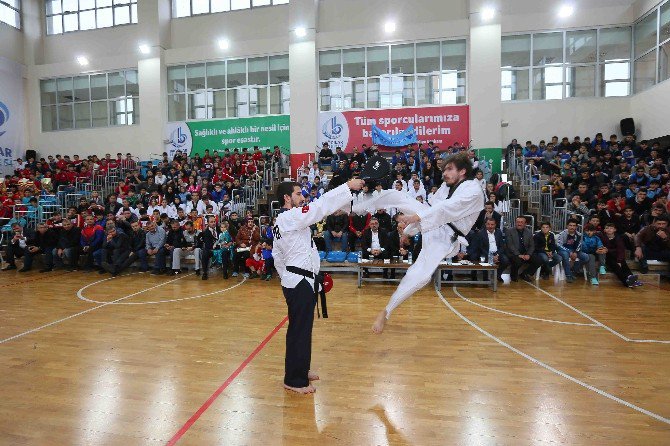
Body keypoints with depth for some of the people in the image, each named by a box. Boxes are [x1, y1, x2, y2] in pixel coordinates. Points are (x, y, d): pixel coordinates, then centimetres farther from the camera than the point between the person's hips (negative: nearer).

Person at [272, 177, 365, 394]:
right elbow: (322, 205, -22)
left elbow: (277, 255, 19)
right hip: (300, 282, -10)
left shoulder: (281, 222, 13)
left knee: (299, 328, 19)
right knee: (300, 330, -1)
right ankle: (294, 380, 11)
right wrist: (348, 186, -18)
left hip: (292, 280, 10)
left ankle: (298, 370, 34)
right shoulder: (291, 217, -17)